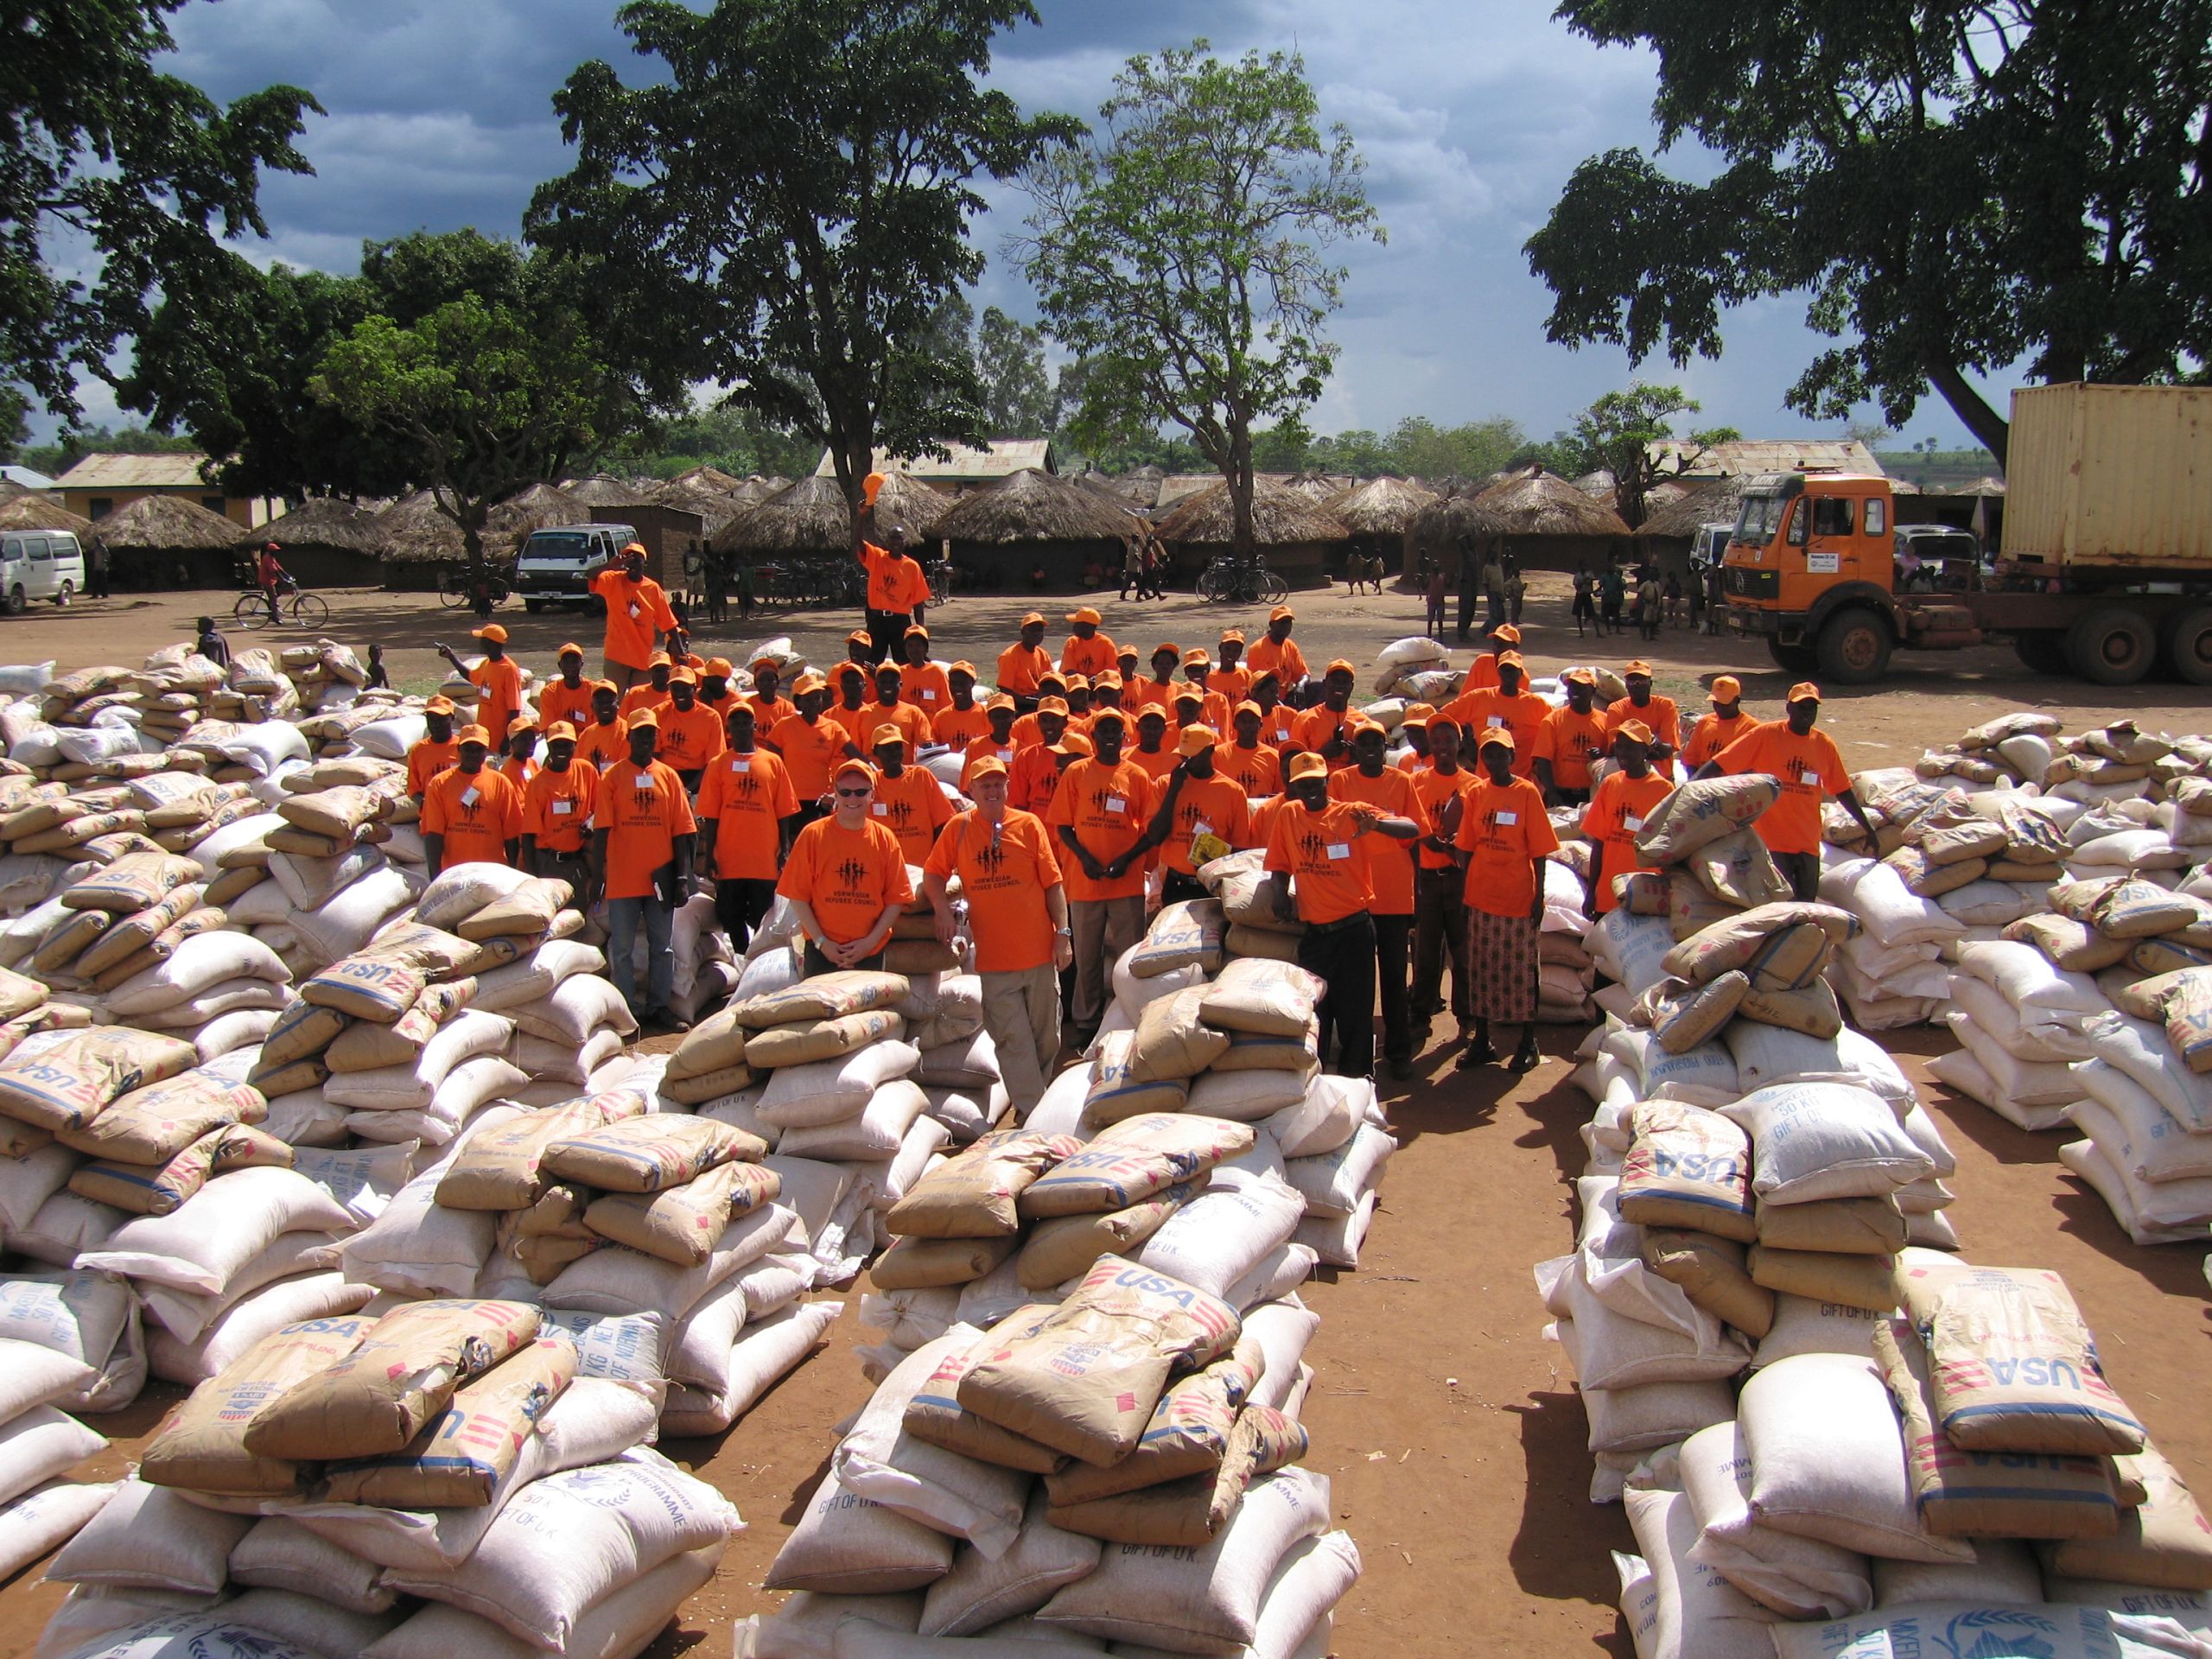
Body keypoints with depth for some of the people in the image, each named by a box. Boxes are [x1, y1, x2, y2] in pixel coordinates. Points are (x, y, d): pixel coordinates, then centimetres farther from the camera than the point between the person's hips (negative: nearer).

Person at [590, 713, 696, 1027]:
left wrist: (683, 877, 0)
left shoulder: (668, 776, 7)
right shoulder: (613, 777, 1)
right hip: (623, 879, -2)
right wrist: (597, 875, -9)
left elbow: (681, 831, 6)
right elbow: (601, 830, -3)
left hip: (661, 878, 2)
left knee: (663, 946, 7)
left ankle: (659, 1007, 15)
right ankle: (627, 1010, 9)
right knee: (622, 949, 2)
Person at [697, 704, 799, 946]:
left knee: (764, 919, 3)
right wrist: (709, 855, -3)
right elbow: (710, 816, 2)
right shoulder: (718, 764, 4)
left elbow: (784, 812, 5)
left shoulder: (773, 762, 5)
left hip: (765, 859, 0)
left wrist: (784, 850, 0)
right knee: (731, 918, 6)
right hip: (729, 859, 0)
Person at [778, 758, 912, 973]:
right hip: (822, 951, -1)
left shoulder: (884, 838, 4)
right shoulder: (813, 834, -1)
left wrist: (871, 941, -7)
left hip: (870, 952, 2)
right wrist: (821, 941, -8)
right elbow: (798, 895, -1)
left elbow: (896, 898, 3)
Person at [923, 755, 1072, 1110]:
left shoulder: (1028, 824, 1)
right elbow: (933, 873, 11)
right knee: (1013, 1041, -1)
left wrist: (1063, 933, -3)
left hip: (1038, 951, 1)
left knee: (1046, 1037, 10)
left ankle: (1038, 1100, 29)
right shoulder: (958, 828, 3)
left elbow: (1053, 882, 2)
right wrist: (943, 908, -7)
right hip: (993, 957, 0)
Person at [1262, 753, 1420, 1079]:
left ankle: (1357, 1082, 13)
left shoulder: (1353, 812, -6)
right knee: (1313, 1015, 10)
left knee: (1356, 1014, 1)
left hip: (1354, 929, -3)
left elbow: (1412, 830, -16)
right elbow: (1279, 865, 14)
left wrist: (1376, 823, -36)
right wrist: (1280, 892, -7)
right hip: (1313, 932, 3)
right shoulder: (1288, 814, 6)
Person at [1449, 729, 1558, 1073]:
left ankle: (1528, 1044, 14)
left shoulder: (1527, 793, -5)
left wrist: (1539, 896, -8)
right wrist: (1465, 890, 6)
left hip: (1518, 898, -4)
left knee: (1521, 968, 3)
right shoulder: (1475, 793, 4)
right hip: (1482, 896, 4)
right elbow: (1466, 847, 8)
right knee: (1481, 967, 10)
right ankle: (1481, 1041, 20)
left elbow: (1539, 851, -5)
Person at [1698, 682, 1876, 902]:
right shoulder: (1766, 734, -6)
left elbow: (1843, 790, 17)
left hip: (1808, 845, 4)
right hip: (1771, 842, -4)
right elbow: (1718, 765, -9)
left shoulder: (1825, 744, 7)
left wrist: (1868, 828, 20)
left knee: (1805, 907, 6)